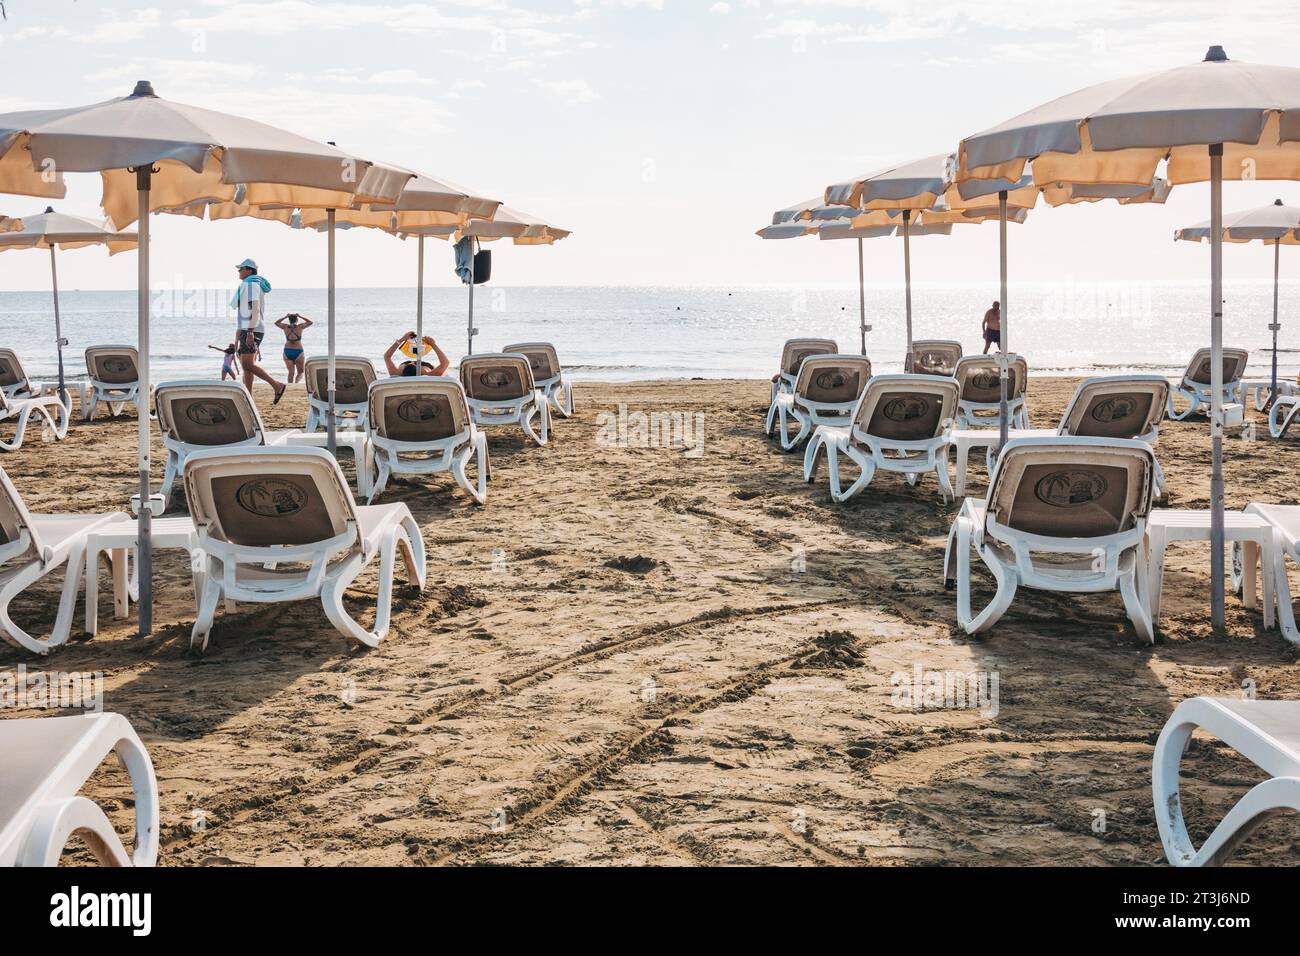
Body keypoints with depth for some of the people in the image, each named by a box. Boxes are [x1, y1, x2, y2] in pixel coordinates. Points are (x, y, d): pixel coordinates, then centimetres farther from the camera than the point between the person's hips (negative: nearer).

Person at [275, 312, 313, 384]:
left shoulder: (285, 327, 1)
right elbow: (310, 322, 12)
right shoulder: (300, 327, -5)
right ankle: (296, 382, -20)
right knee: (300, 372, 8)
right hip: (298, 352, -2)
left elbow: (276, 323, 21)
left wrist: (285, 317, 16)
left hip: (287, 352, 2)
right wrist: (301, 317, 10)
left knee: (291, 372, 5)